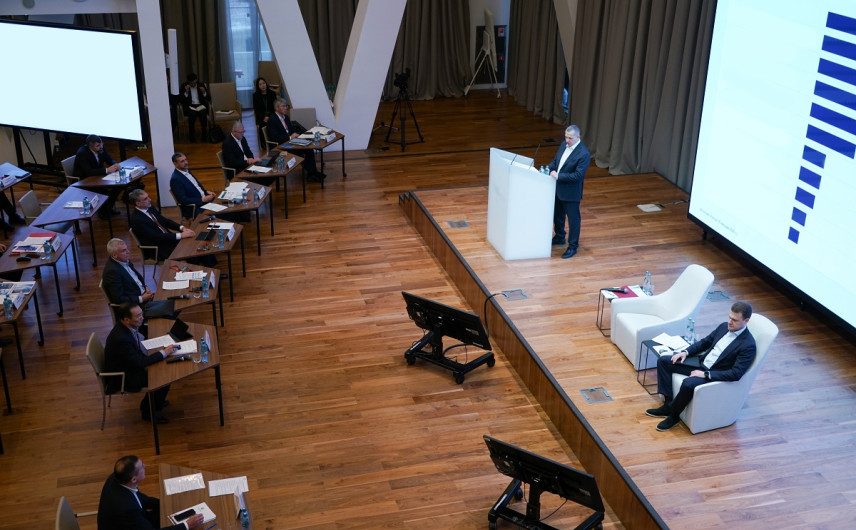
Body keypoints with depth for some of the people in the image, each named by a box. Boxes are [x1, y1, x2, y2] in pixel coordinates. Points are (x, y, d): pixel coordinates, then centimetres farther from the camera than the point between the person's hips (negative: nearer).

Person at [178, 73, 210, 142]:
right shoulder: (184, 86, 4)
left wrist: (204, 93, -11)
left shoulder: (201, 84, 8)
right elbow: (180, 100, -1)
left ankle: (204, 135, -20)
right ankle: (192, 136, -22)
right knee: (192, 114, -35)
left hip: (200, 105, 1)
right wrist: (186, 92, -14)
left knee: (203, 113, -33)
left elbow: (209, 99, 9)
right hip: (190, 106, -1)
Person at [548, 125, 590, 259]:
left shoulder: (583, 154, -23)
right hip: (558, 188, 8)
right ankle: (559, 237, 44)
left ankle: (573, 246, 18)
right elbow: (555, 161, 13)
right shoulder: (564, 145, 0)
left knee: (573, 219, 6)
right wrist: (548, 168, -6)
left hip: (571, 192, -8)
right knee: (557, 215, 23)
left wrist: (559, 176, -28)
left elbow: (578, 175, -25)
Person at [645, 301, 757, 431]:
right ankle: (668, 403, 0)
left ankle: (673, 415, -9)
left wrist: (706, 374, -26)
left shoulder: (748, 345, -19)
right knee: (663, 361, 0)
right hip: (701, 362, 8)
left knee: (688, 384, -35)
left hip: (715, 375, -8)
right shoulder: (724, 327, 4)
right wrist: (686, 352, 2)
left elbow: (736, 374, -25)